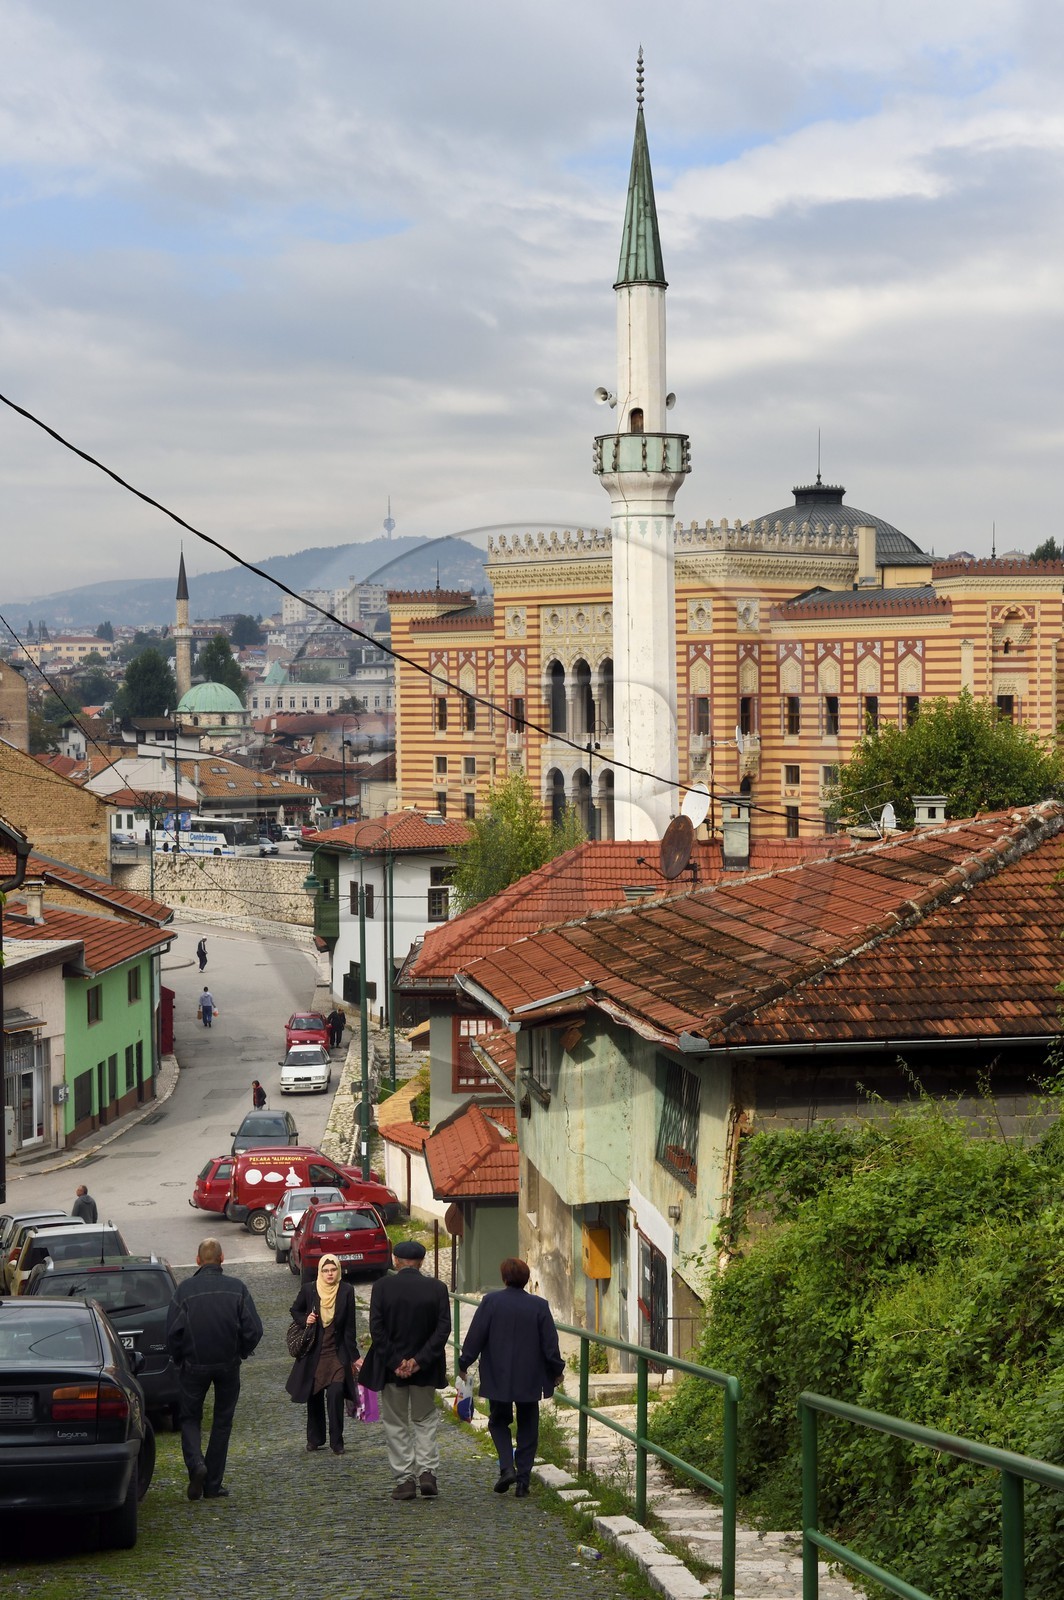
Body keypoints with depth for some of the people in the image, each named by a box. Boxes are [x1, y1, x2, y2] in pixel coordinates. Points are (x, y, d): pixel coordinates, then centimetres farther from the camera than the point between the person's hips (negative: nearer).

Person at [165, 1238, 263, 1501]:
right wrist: (241, 1353, 8)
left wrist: (178, 1359, 3)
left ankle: (195, 1463, -13)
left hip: (194, 1364, -1)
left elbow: (172, 1331, -13)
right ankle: (213, 1485, 12)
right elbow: (254, 1328, -9)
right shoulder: (237, 1288, -4)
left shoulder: (185, 1289, -9)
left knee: (190, 1418, 14)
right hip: (228, 1366, 1)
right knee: (222, 1422, 12)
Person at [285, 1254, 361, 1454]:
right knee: (314, 1397, 9)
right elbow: (295, 1311, 12)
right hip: (314, 1354, 2)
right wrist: (304, 1320, -10)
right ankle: (314, 1439, 25)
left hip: (337, 1354, -2)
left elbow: (349, 1326, -2)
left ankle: (336, 1441, -3)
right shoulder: (308, 1290, -5)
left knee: (335, 1394, -13)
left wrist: (354, 1356, -1)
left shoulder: (346, 1291, -6)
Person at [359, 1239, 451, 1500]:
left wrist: (394, 1362, -10)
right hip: (424, 1370, 2)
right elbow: (443, 1328, -10)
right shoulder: (436, 1288, -4)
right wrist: (420, 1360, -12)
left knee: (396, 1424, 10)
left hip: (391, 1367, -1)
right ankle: (427, 1472, 3)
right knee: (425, 1420, 18)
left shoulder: (382, 1286, -8)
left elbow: (376, 1328, -12)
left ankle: (404, 1480, 7)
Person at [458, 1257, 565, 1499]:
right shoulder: (539, 1305, -4)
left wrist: (464, 1363, 7)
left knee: (499, 1422, 15)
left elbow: (475, 1336, -5)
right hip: (530, 1379, 1)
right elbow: (550, 1342, -1)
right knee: (527, 1429, 11)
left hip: (498, 1379, -1)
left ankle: (507, 1468, -5)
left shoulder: (491, 1302, -8)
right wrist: (556, 1370, 12)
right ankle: (523, 1479, 9)